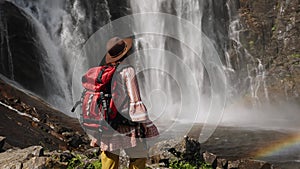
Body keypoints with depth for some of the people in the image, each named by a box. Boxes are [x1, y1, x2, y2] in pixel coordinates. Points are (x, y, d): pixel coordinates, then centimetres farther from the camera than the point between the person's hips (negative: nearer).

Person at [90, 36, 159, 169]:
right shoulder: (127, 71, -11)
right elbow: (135, 100, -15)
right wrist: (144, 123, -10)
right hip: (125, 122, -6)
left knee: (109, 158, 12)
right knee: (138, 157, 6)